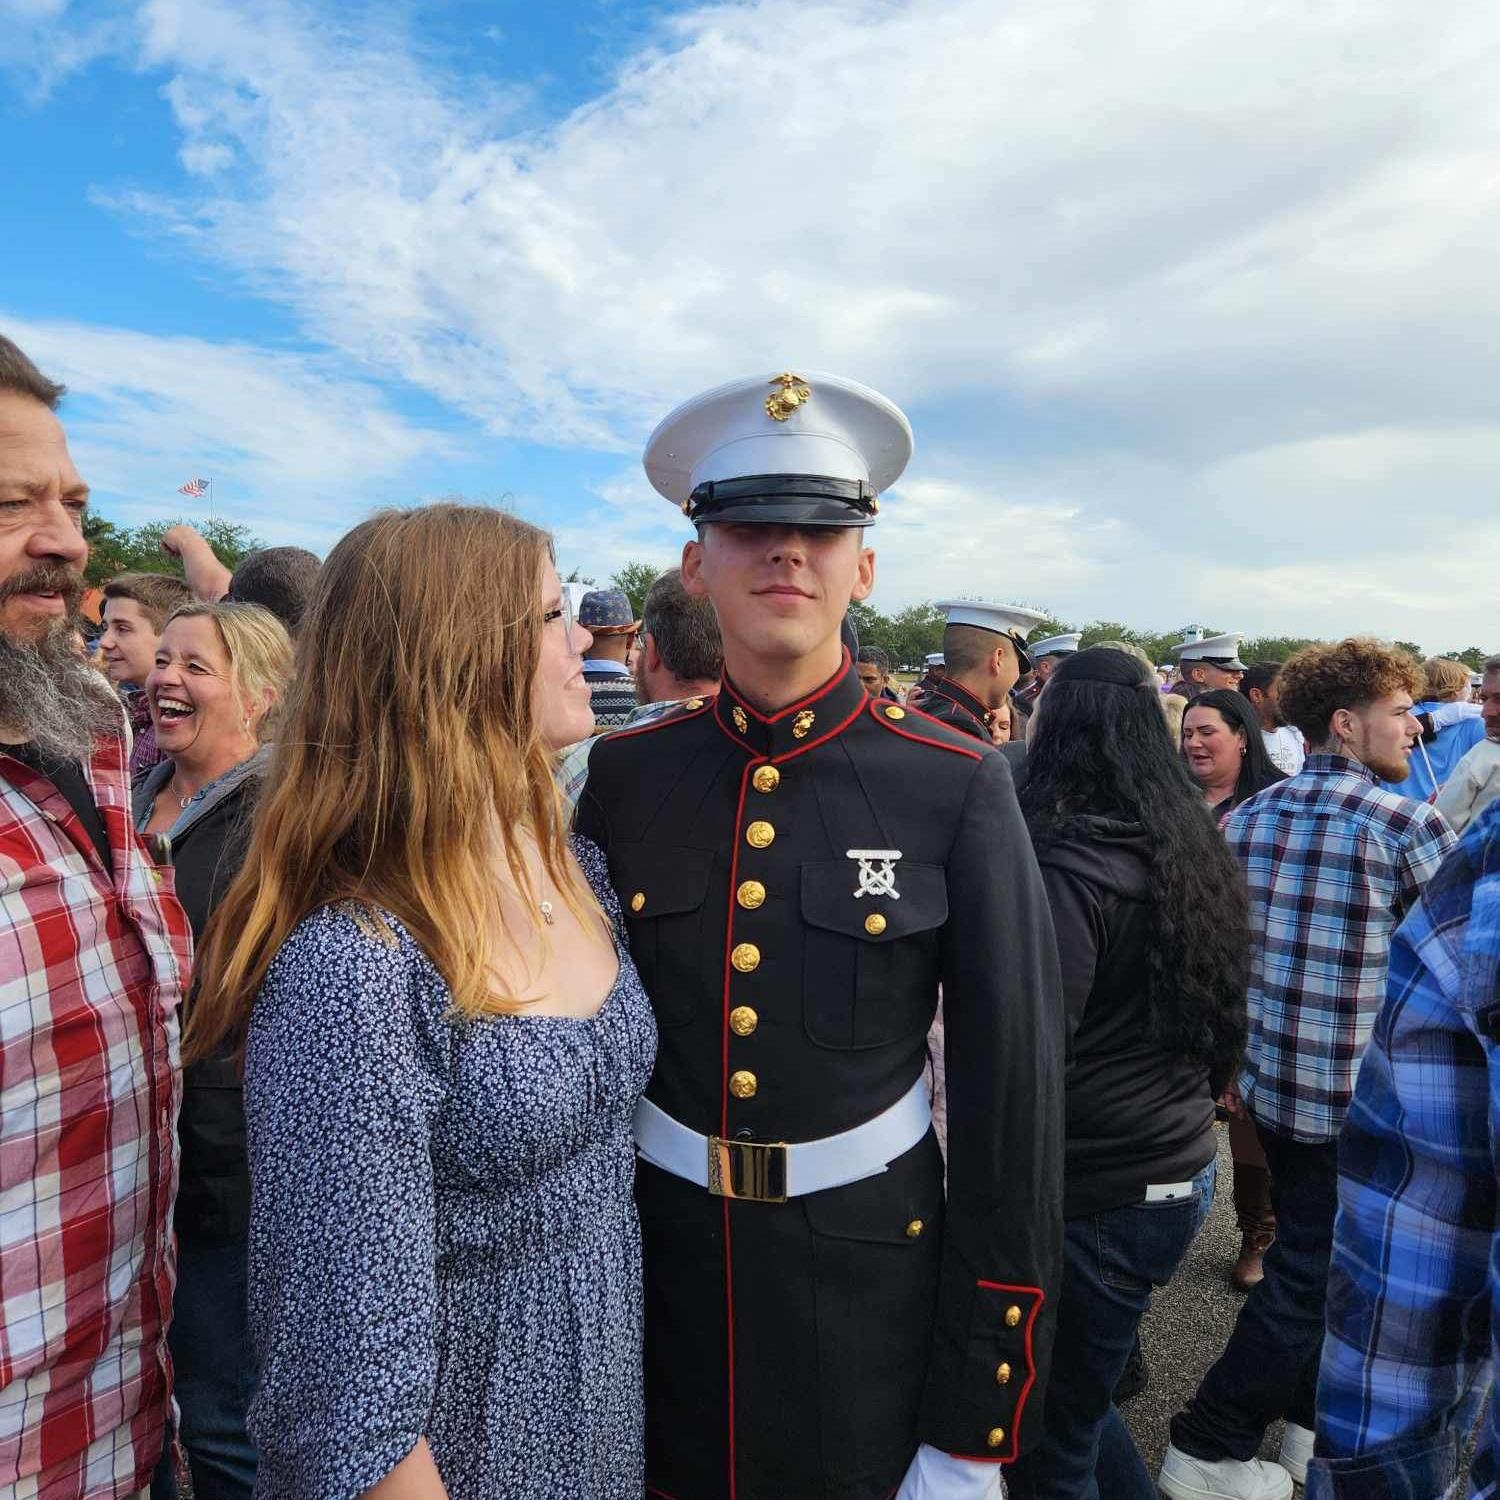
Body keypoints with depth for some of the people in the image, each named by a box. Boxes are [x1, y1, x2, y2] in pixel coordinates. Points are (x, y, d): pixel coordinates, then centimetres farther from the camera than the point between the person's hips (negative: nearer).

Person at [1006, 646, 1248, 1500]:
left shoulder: (1069, 866, -21)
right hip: (1185, 1167, 8)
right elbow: (1224, 1013, 14)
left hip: (1104, 1194, -8)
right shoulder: (1188, 845, 4)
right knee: (1077, 1392, 26)